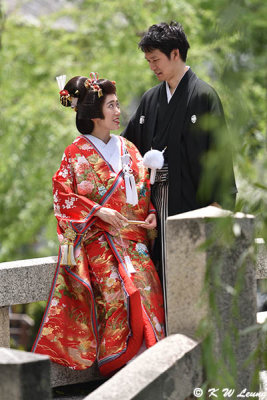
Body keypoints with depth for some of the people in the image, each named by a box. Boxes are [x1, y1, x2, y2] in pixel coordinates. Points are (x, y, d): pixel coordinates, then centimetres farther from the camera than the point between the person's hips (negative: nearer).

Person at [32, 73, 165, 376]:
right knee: (119, 284, -24)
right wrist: (97, 211, -14)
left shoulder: (128, 149, 14)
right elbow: (63, 193, -4)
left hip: (133, 235, 5)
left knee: (147, 281, -17)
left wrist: (151, 213, 1)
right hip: (97, 237, -4)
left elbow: (144, 188, 19)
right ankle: (117, 361, -15)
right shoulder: (77, 153, -1)